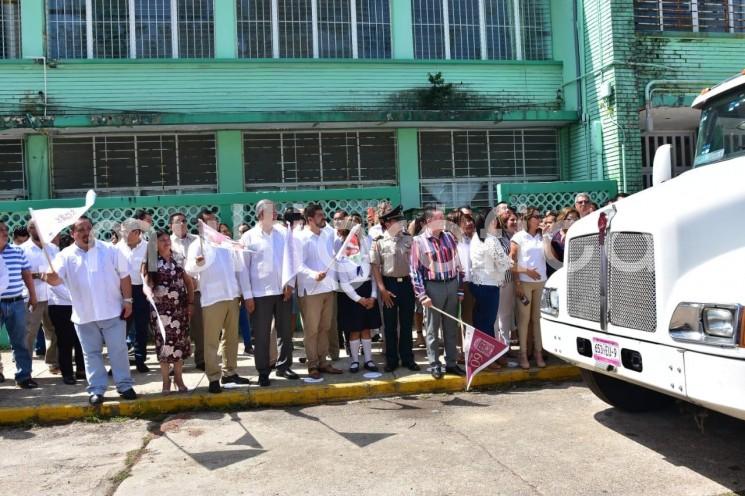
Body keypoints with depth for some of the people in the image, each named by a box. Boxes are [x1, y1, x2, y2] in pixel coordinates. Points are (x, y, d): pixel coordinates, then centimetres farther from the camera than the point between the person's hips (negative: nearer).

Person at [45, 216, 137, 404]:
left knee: (118, 350, 4)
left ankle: (125, 385, 14)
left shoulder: (110, 250, -1)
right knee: (92, 354, 9)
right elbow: (56, 279, -13)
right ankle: (96, 389, 18)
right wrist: (49, 276, -37)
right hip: (84, 315, 1)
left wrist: (127, 300, -4)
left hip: (112, 311, -1)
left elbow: (124, 276, 2)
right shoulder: (66, 256, 0)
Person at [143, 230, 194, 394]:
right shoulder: (150, 262, -1)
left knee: (180, 341, 5)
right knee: (164, 342, -2)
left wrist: (191, 302, 5)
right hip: (161, 308, -3)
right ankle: (166, 380, 10)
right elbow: (147, 282, -11)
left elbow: (189, 282, 11)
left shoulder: (179, 259, 8)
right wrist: (149, 292, -33)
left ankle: (178, 378, 18)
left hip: (180, 307, 3)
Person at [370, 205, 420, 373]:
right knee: (390, 325, 7)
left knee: (407, 323, 10)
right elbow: (375, 266, -5)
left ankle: (407, 358, 21)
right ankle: (391, 360, 18)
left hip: (407, 283, 2)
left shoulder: (408, 239, 3)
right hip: (389, 284, -2)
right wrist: (382, 289, -11)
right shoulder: (379, 242, -5)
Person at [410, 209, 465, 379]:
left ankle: (451, 363, 21)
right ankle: (435, 365, 15)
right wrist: (422, 295, -12)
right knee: (433, 329, 5)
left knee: (451, 327, 11)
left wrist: (460, 289, 8)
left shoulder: (449, 237, 7)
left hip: (452, 285, 4)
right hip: (433, 286, -4)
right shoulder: (419, 241, -6)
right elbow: (415, 270, -7)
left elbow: (457, 264, 11)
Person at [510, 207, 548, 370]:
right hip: (524, 282, -4)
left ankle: (538, 352, 11)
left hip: (541, 281, 4)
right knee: (524, 318, 0)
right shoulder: (519, 237, -2)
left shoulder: (542, 236, 12)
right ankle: (523, 354, 5)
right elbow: (512, 261, -5)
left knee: (537, 318, 6)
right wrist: (517, 283, -11)